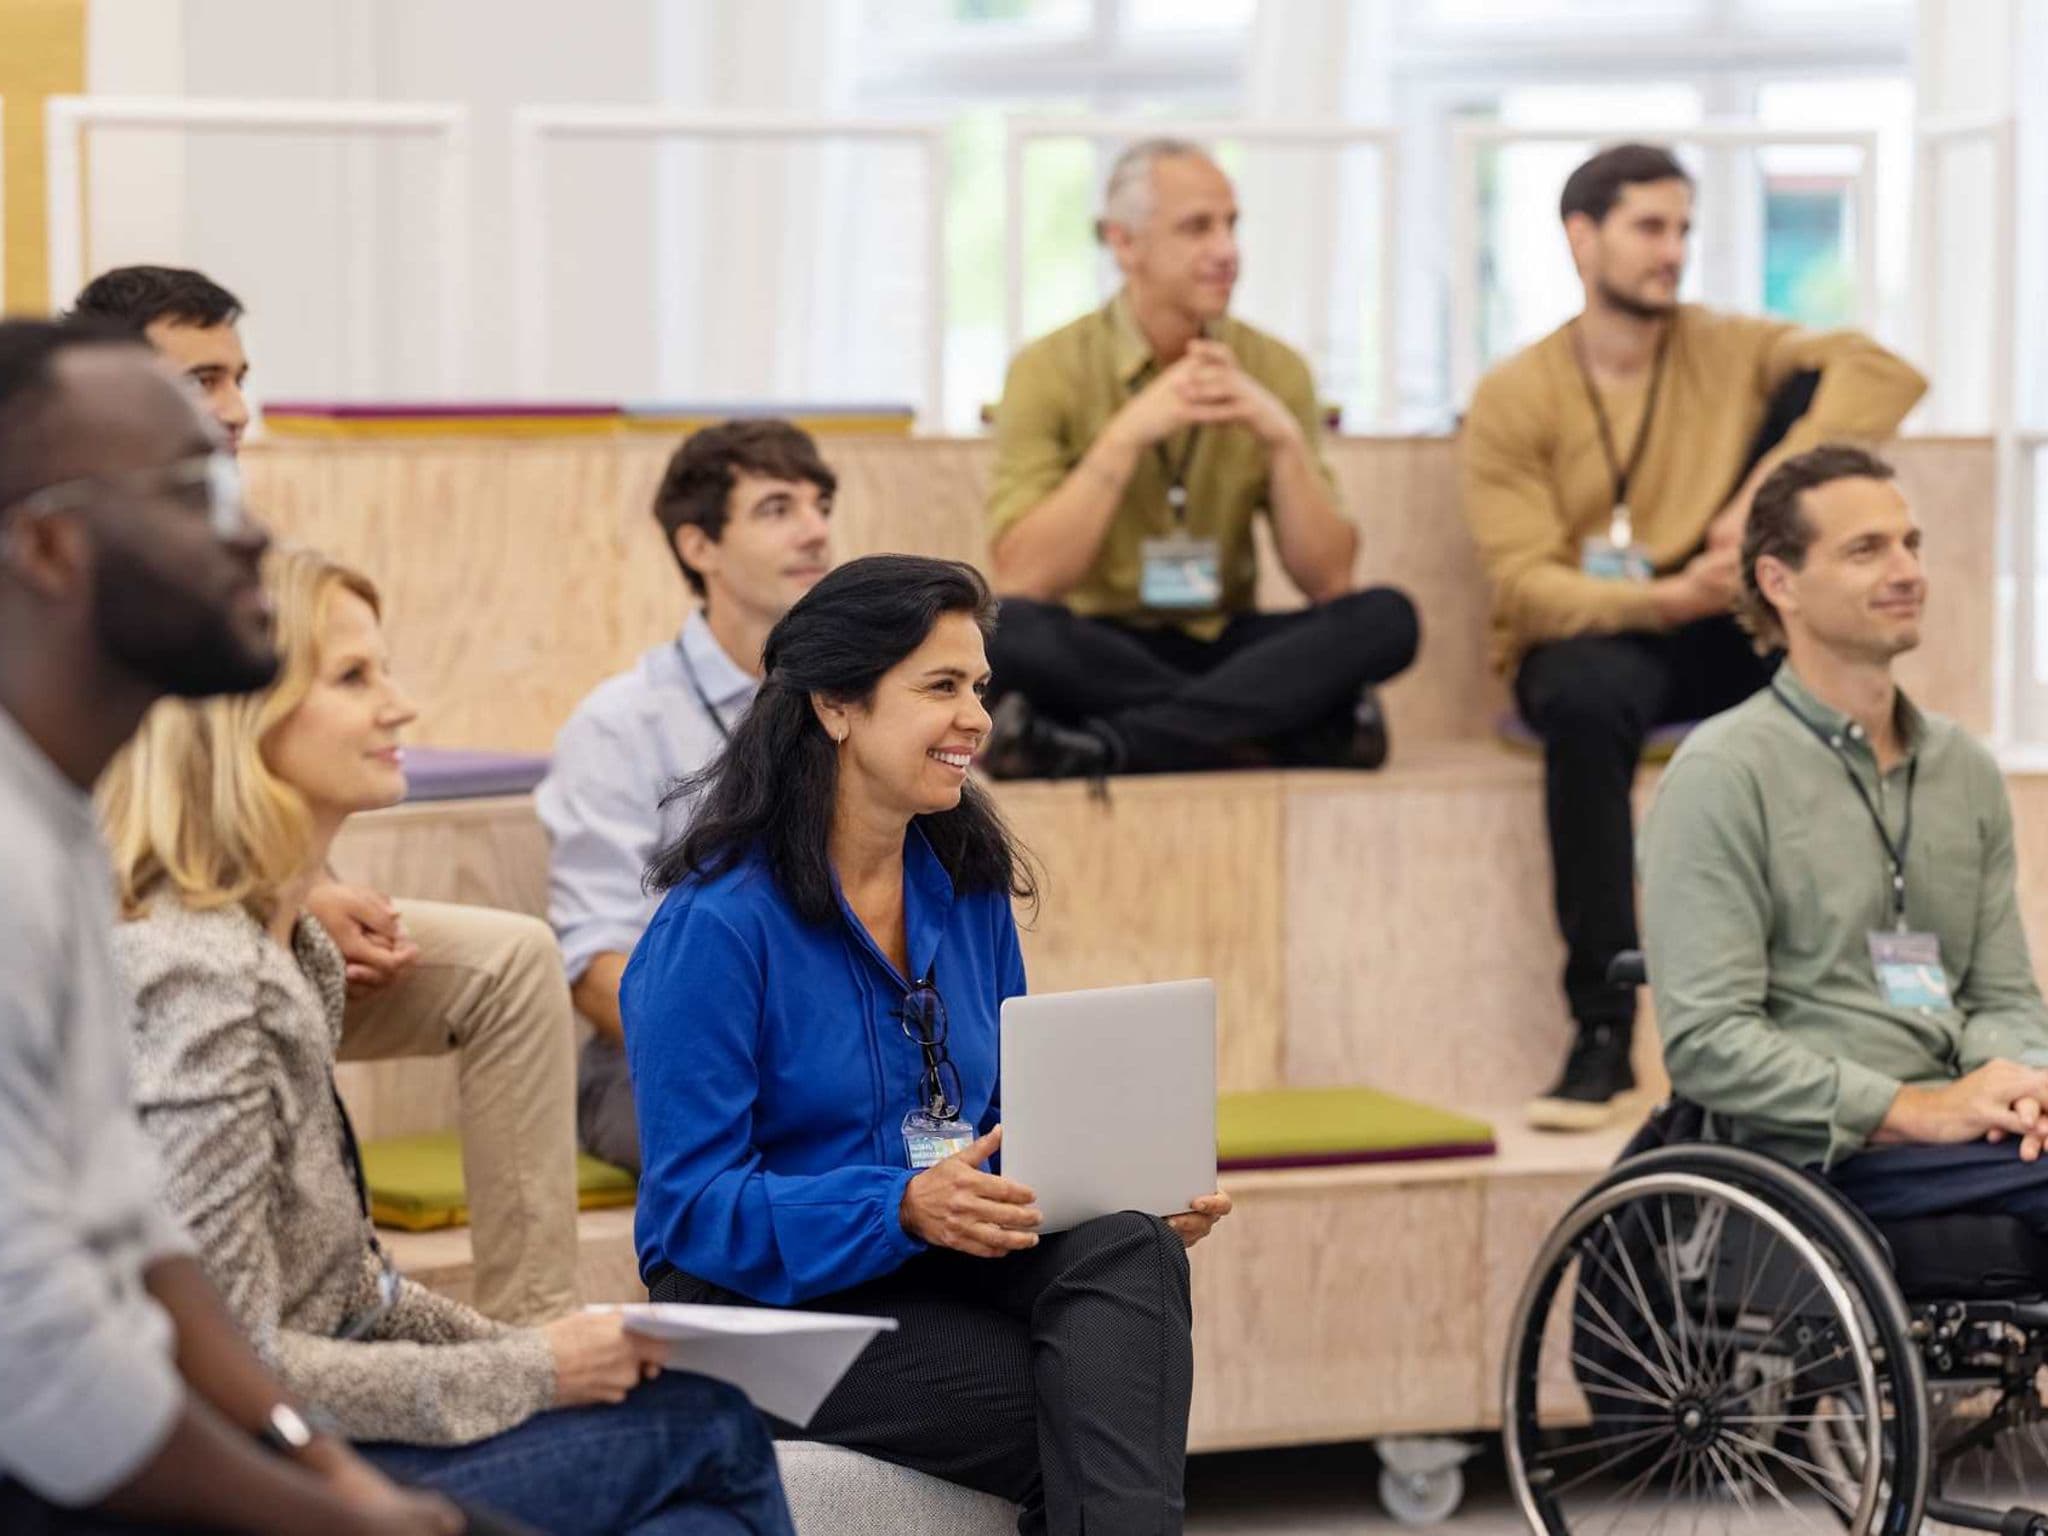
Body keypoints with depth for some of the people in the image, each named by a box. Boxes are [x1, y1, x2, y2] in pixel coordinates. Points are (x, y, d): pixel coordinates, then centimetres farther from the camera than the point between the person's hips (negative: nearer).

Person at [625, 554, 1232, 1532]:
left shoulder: (969, 886, 11)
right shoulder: (714, 924, -12)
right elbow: (692, 1205, -15)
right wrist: (906, 1208, -29)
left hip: (948, 1267, 7)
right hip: (771, 1303, -7)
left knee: (1128, 1248, -28)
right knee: (1098, 1408, -30)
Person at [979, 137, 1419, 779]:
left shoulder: (1274, 369, 4)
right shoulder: (1051, 369, -5)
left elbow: (1327, 582, -2)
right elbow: (1021, 582, -16)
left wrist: (1283, 438, -16)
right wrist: (1129, 433, -21)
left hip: (1225, 647, 3)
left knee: (1386, 618, -24)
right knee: (1009, 631, -36)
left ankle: (1104, 745, -30)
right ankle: (1283, 727, -26)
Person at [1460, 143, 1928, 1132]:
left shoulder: (1728, 350, 4)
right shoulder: (1513, 402, -4)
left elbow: (1885, 372, -14)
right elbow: (1527, 588, -15)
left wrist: (1764, 494, -29)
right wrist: (1669, 599, -32)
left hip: (1722, 642, 2)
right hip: (1590, 638, -2)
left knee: (1810, 392, -14)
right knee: (1587, 696, -43)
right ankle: (1603, 1032, -39)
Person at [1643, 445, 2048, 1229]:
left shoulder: (1965, 768, 19)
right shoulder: (1722, 774, -1)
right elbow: (1704, 1040, -9)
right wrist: (1914, 1111, -15)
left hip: (1958, 1130, 6)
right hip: (1816, 1155, -6)